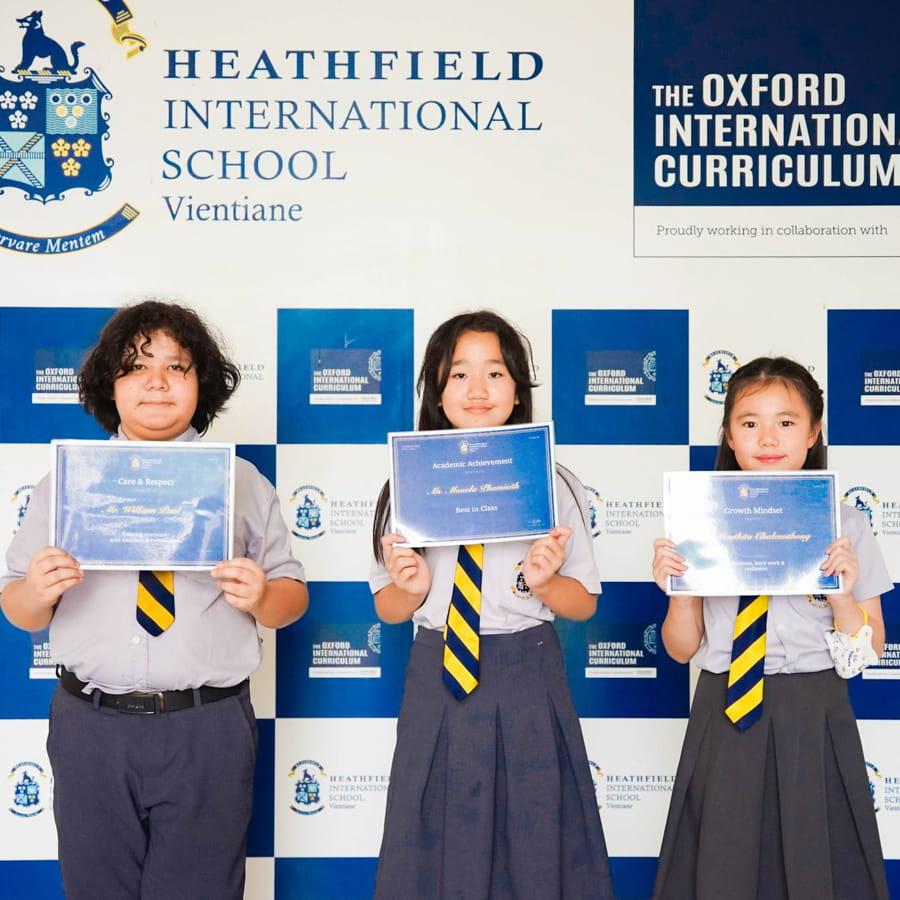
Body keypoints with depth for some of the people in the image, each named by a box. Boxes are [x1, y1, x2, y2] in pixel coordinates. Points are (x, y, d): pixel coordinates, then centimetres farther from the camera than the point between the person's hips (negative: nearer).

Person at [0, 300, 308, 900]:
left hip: (208, 735, -1)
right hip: (90, 730, 2)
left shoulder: (243, 483, 6)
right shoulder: (65, 484, 9)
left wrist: (260, 597, -14)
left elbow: (293, 597, 8)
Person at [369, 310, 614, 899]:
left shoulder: (554, 486, 0)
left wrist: (543, 583, -16)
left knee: (533, 847, 9)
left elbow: (585, 603, 3)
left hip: (529, 691, 0)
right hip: (439, 684, 1)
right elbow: (388, 610, 5)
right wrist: (412, 588, -16)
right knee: (438, 849, 10)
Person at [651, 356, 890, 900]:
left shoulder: (844, 526, -2)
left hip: (813, 718, -1)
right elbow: (682, 649, 4)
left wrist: (842, 595, -17)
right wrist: (677, 590, -15)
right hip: (726, 717, 1)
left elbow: (869, 651, 1)